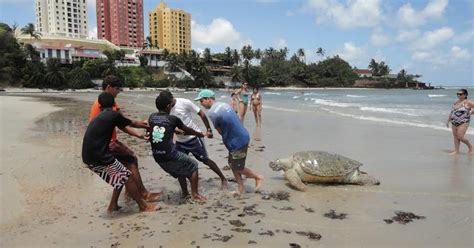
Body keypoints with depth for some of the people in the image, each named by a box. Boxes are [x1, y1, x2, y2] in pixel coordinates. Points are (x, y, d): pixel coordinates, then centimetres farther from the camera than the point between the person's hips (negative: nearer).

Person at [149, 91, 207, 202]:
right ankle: (194, 194, 14)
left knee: (180, 169, 30)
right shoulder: (173, 119, -6)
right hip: (170, 155, -6)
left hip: (158, 157, 6)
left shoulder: (151, 117, 6)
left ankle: (185, 193, 36)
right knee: (193, 166, 15)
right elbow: (187, 130, 10)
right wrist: (200, 134, 29)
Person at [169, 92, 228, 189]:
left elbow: (201, 114, -13)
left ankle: (223, 179, 21)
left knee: (205, 160, 2)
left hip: (194, 137, -5)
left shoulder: (184, 102, -19)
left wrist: (209, 129, -12)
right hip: (180, 141, 5)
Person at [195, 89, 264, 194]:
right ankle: (241, 189, 24)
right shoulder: (224, 104, 7)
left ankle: (258, 177, 26)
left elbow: (220, 131, -6)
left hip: (237, 141, -9)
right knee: (232, 164, 16)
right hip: (241, 137, 9)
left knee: (238, 168, 7)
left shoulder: (212, 112, -19)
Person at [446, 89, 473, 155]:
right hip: (454, 123, 6)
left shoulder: (468, 102, -7)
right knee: (455, 137, 7)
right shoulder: (455, 102, 12)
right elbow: (451, 112, 18)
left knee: (460, 137, -10)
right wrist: (448, 121, 16)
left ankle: (470, 146, 16)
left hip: (463, 123, -6)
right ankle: (456, 151, 13)